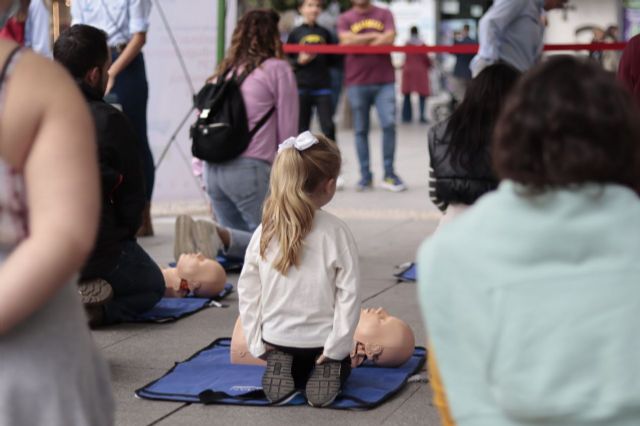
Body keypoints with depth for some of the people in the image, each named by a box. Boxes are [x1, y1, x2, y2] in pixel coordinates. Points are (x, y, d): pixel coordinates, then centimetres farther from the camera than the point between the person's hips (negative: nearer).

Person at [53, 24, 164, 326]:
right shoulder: (110, 122, -14)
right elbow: (132, 196, -6)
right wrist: (123, 238, 12)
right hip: (97, 252, -5)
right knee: (152, 286, 26)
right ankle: (97, 310, -6)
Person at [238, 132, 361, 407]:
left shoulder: (265, 230, -7)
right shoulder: (335, 231, -17)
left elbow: (246, 290, -4)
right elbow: (349, 293, -17)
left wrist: (257, 343, 3)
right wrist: (337, 347, -10)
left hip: (276, 337, 2)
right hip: (321, 338, -2)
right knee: (340, 366, 28)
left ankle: (279, 367, -2)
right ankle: (327, 370, -4)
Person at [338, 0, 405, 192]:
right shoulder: (345, 19, 9)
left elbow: (389, 38, -5)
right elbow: (347, 41, -9)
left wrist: (360, 42, -4)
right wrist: (374, 36, -4)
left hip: (384, 81, 0)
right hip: (357, 82, 0)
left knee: (389, 124, -9)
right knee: (361, 130, 2)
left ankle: (389, 174, 2)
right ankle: (365, 176, 9)